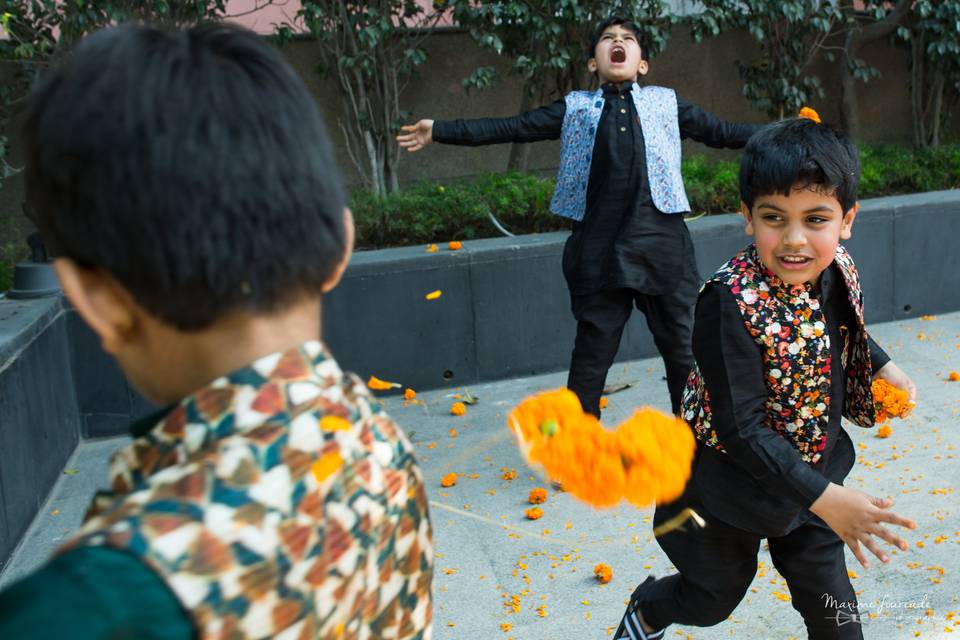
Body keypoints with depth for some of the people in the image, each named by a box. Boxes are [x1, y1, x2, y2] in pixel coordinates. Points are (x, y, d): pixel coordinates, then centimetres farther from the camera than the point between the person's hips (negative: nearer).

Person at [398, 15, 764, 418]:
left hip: (661, 244, 1)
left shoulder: (665, 103, 15)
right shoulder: (575, 108, 13)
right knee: (591, 354, 6)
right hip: (599, 250, 0)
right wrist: (440, 130, 2)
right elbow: (510, 128, 8)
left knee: (683, 350, 8)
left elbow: (721, 132, 17)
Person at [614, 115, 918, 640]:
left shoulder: (837, 269, -12)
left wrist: (882, 367, -1)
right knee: (716, 595, 20)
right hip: (732, 483, -5)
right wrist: (823, 498, -32)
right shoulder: (732, 302, -33)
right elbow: (741, 429, -31)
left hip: (813, 471, 5)